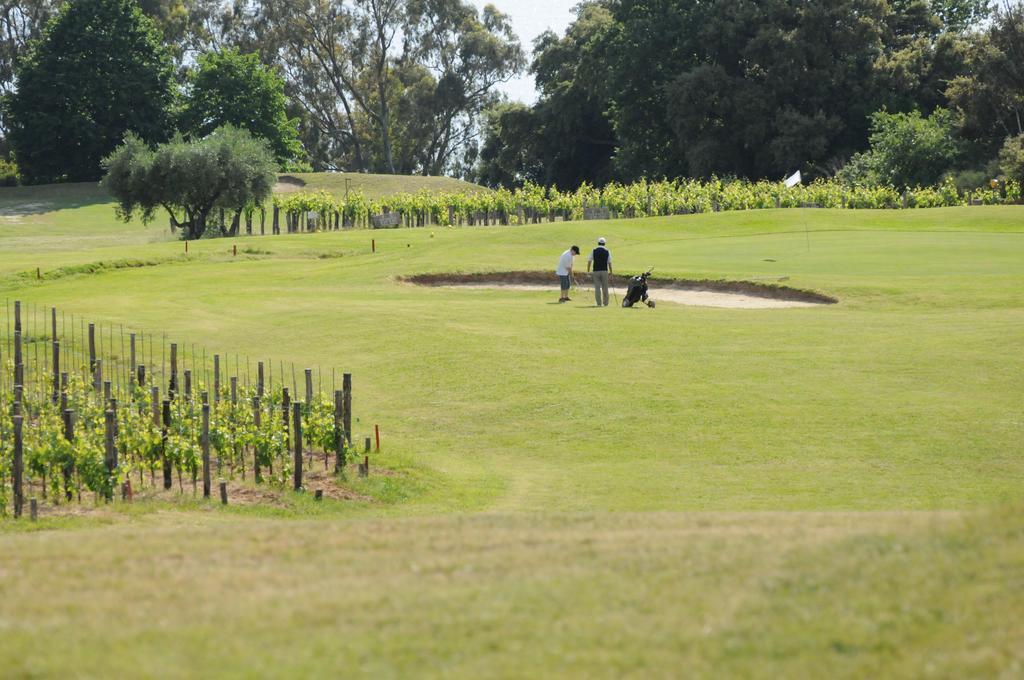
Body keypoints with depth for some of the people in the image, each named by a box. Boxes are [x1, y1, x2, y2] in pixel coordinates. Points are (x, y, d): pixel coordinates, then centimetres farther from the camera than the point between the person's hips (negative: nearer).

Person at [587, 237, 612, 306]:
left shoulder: (594, 251, 1)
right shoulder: (607, 251, 1)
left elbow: (589, 261, -1)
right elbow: (609, 263, 1)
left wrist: (588, 271, 7)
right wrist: (610, 272, 10)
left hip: (596, 271, 0)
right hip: (604, 271, 0)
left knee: (597, 288, 2)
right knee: (605, 287, 8)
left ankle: (599, 303, -2)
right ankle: (605, 302, 11)